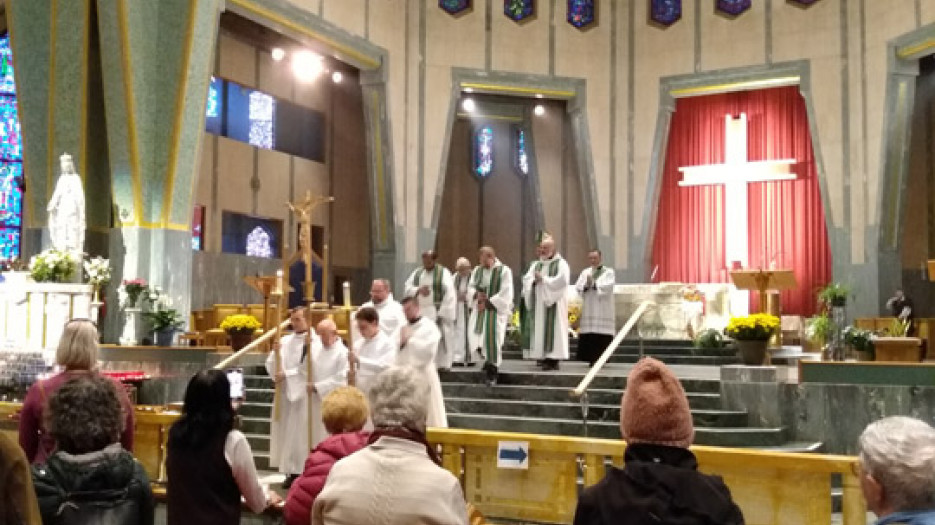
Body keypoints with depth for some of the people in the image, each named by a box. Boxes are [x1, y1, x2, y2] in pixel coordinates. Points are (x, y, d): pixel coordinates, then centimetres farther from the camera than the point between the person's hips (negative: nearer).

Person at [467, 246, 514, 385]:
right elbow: (471, 289, 10)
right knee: (475, 338, -2)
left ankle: (492, 371, 0)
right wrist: (476, 294, -14)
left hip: (496, 310, -5)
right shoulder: (477, 271, 10)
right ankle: (487, 359, 28)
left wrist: (487, 303, -16)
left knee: (492, 339, -13)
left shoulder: (504, 271, -7)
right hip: (480, 310, 5)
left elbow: (505, 294, -12)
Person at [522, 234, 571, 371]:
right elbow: (526, 279, 8)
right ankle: (545, 358, 4)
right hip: (539, 303, 6)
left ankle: (553, 359, -10)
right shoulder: (536, 265, 18)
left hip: (554, 303, -6)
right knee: (540, 329, 2)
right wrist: (534, 280, -13)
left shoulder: (561, 264, 0)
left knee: (553, 329, -10)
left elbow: (561, 281, -15)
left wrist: (543, 279, -11)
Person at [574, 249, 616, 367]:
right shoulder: (585, 272, 16)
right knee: (588, 335, -3)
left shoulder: (608, 272, 5)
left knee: (602, 336, -7)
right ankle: (591, 358, 2)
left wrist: (594, 284, -17)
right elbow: (578, 287, 5)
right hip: (588, 310, 3)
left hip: (603, 310, -3)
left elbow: (608, 286, -11)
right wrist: (586, 285, -14)